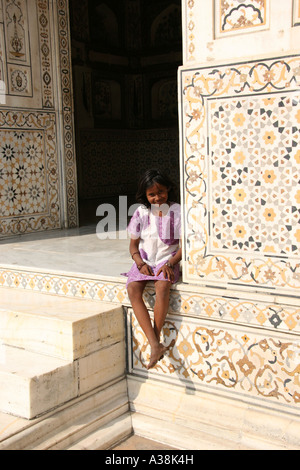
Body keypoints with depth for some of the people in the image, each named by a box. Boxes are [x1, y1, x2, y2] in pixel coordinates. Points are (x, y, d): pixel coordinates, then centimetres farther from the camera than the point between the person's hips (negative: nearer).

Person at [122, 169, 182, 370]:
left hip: (168, 261, -3)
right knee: (133, 289, -27)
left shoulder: (177, 211, -3)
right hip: (144, 262, 3)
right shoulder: (141, 212, 4)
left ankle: (157, 336, -20)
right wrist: (140, 263, -11)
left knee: (162, 286, -36)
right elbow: (133, 244, 8)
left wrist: (170, 263, -19)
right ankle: (155, 345, -33)